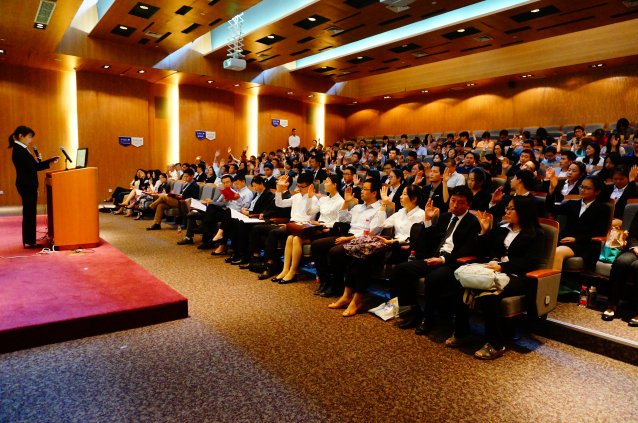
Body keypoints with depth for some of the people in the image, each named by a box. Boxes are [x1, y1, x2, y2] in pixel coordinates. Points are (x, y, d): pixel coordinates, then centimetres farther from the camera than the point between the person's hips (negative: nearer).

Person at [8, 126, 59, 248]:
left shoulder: (20, 149, 15)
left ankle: (29, 241, 18)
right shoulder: (19, 150, -14)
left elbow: (29, 166, 14)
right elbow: (32, 167, -20)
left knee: (29, 213, 12)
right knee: (29, 212, -4)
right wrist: (50, 161, -21)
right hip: (27, 185, -10)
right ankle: (29, 242, 2)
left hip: (28, 185, 10)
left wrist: (37, 160, 0)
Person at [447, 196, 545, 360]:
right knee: (461, 284, -24)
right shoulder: (500, 229, 21)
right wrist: (484, 231, 7)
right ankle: (461, 333, -10)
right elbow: (482, 252, 21)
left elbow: (529, 262, -8)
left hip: (516, 276, -5)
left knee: (489, 292, -36)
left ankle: (496, 345, -22)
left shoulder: (536, 234, 5)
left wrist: (502, 267, -22)